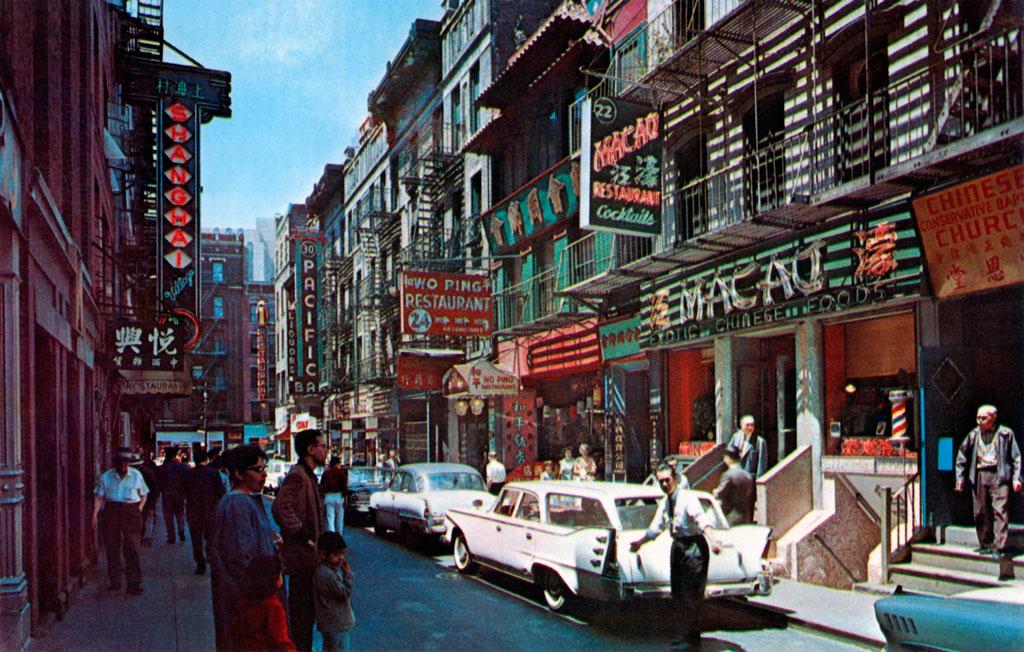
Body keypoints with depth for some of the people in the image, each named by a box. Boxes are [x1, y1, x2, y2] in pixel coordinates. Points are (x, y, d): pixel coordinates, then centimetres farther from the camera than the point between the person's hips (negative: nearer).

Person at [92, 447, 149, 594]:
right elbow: (99, 497, 4)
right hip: (110, 513, 2)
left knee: (131, 550, -6)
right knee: (112, 549, 5)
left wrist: (139, 510, 2)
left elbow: (143, 495, 14)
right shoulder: (106, 477, 7)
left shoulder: (136, 476, 8)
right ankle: (114, 581, 16)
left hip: (131, 513, -1)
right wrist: (95, 514, -7)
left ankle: (134, 584, -5)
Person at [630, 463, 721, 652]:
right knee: (678, 593, 15)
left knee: (691, 594, -5)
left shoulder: (688, 498, -17)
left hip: (694, 547, -8)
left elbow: (702, 520, -33)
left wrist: (712, 540, -48)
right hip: (677, 546, 8)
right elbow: (656, 528, 21)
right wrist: (640, 542, 22)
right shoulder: (664, 503, 8)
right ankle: (686, 634, 30)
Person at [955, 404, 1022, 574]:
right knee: (980, 512, 5)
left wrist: (1016, 478, -2)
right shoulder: (973, 435, 10)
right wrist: (959, 477, 12)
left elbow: (1016, 457, 5)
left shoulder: (1005, 434, 2)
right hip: (979, 476, 4)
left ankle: (999, 547, -8)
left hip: (999, 475, -3)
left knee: (1000, 510, -10)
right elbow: (962, 456, 16)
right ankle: (986, 545, 17)